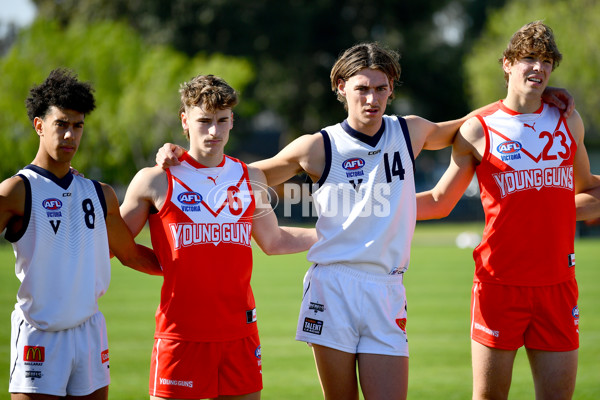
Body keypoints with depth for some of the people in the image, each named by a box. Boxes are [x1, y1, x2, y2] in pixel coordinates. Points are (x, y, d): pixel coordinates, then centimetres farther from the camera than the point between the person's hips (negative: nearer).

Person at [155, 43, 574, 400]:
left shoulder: (410, 132, 10)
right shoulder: (318, 147, 2)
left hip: (386, 290, 2)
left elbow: (458, 130, 31)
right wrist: (184, 158, 3)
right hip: (332, 287, -2)